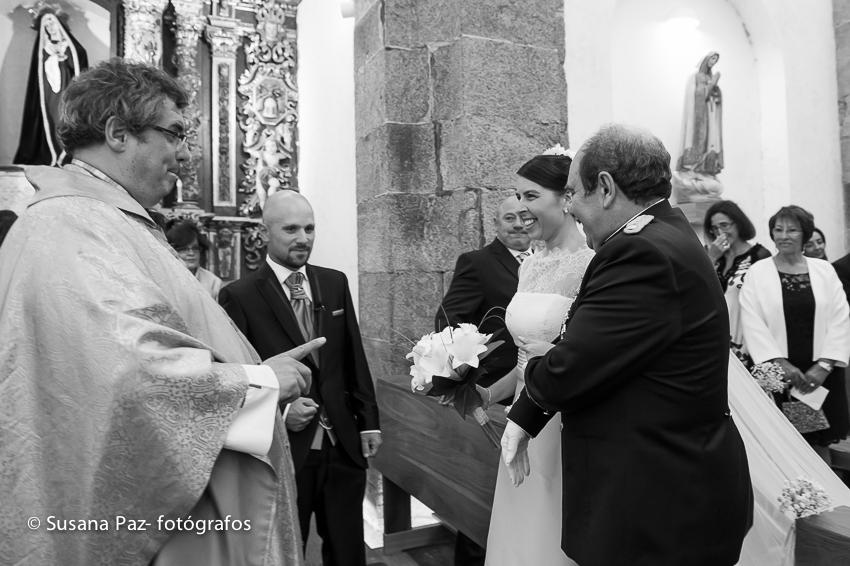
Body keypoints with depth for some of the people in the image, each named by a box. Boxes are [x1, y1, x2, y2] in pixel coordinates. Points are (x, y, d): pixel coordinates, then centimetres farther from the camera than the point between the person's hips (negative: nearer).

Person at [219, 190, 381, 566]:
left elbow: (354, 359, 7)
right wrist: (279, 409, -19)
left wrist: (368, 421, 7)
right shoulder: (239, 295, -10)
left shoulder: (335, 283, 4)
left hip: (342, 447, 4)